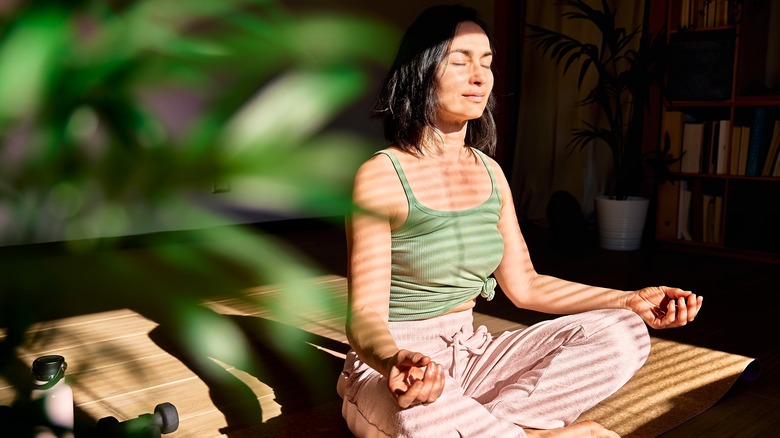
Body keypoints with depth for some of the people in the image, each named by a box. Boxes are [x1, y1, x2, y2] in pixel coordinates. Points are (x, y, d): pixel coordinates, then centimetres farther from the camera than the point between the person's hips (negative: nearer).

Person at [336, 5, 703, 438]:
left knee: (622, 333, -8)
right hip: (389, 366, -6)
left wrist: (632, 301, -1)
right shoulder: (379, 177, -14)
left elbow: (524, 285, 9)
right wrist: (394, 361, -43)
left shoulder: (490, 172, 5)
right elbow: (365, 316, -19)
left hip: (469, 354, 6)